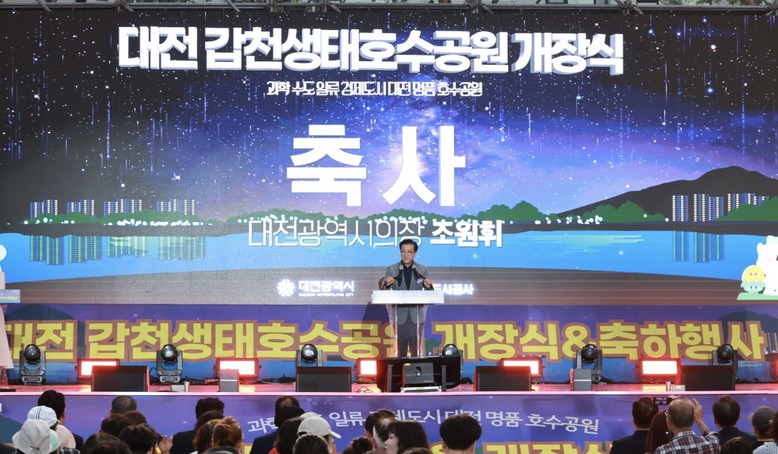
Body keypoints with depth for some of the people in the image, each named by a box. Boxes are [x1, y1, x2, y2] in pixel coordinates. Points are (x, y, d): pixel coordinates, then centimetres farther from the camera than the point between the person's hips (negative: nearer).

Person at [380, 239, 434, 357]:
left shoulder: (423, 270, 5)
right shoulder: (391, 270, 4)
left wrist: (428, 286, -18)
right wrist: (386, 284, -19)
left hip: (416, 317, 1)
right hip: (399, 317, -1)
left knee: (416, 352, 2)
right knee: (401, 352, 1)